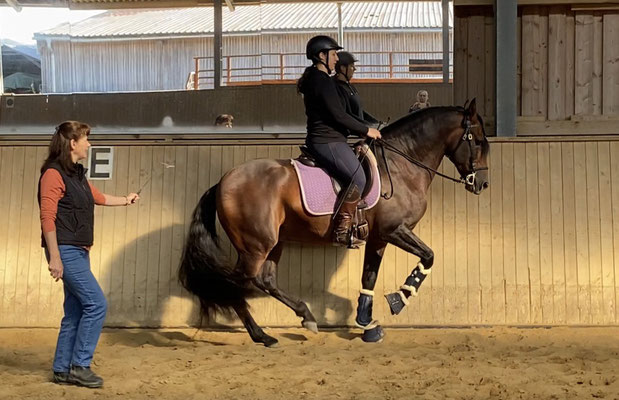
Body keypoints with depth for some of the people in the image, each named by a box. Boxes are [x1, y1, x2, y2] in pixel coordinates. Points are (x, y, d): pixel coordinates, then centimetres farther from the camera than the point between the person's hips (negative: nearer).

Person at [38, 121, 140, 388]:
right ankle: (79, 366, -2)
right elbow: (47, 218, -18)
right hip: (65, 251, -9)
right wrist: (54, 257, -22)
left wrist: (125, 200, 48)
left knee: (75, 311, 11)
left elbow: (98, 197, 33)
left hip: (79, 251, 9)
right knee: (97, 304, -10)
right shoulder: (54, 174, -13)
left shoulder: (77, 174, 14)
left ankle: (63, 370, 18)